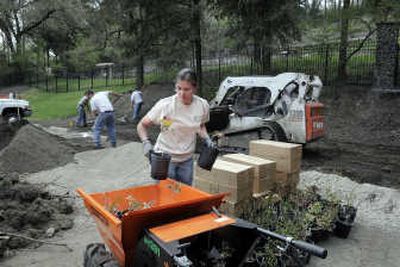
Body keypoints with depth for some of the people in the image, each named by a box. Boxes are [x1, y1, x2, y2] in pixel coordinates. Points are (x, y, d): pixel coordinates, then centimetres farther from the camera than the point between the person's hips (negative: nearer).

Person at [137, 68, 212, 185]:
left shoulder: (203, 105, -9)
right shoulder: (164, 105, -20)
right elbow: (142, 125, -8)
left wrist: (206, 138, -5)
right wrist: (146, 142, -25)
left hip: (187, 159, 4)